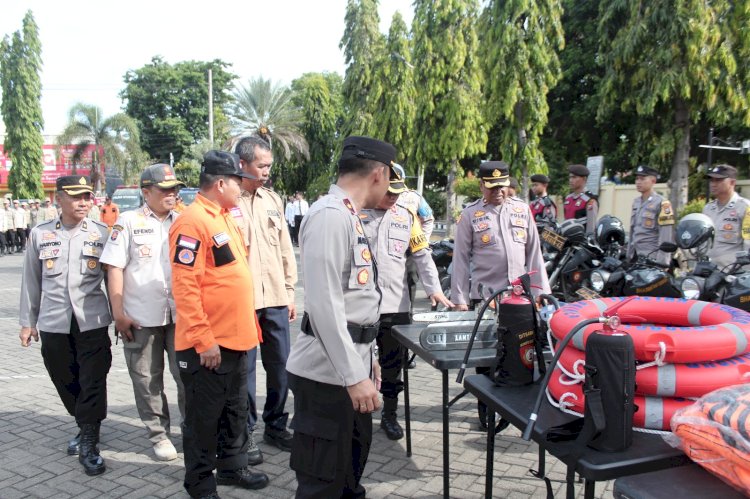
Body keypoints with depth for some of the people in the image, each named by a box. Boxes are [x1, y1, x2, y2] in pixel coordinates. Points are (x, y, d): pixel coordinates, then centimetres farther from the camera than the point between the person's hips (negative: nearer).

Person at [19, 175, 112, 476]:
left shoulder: (101, 233, 1)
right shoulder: (40, 234, 5)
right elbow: (31, 281, 10)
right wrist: (28, 321, 10)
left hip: (92, 322, -2)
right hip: (53, 324, 2)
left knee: (93, 383, -3)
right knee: (65, 382, 12)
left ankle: (88, 445, 7)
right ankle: (86, 428, 33)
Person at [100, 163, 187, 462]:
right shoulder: (129, 222, -1)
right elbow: (114, 268, -3)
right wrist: (118, 313, -7)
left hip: (180, 313, 2)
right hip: (140, 317, -2)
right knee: (147, 379, 8)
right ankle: (158, 433, 23)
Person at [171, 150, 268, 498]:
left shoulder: (224, 218, 12)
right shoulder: (192, 222, -17)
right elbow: (185, 287, -21)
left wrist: (248, 326, 18)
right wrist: (203, 340, -21)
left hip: (235, 338, 9)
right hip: (208, 344, -9)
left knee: (236, 410, 20)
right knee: (204, 416, 7)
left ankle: (232, 466, 37)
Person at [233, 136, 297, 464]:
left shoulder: (272, 200, 10)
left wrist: (290, 291, 12)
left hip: (276, 298, 5)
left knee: (280, 366, 13)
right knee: (243, 370, 6)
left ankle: (276, 425, 30)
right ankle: (244, 433, 21)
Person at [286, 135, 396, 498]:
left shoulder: (346, 215, 14)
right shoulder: (330, 215, -19)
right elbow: (324, 304, -25)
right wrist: (354, 375, -23)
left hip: (350, 367, 10)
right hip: (329, 373, -10)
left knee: (350, 467, 24)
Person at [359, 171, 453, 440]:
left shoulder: (407, 216, 9)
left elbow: (422, 255, 9)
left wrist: (434, 289, -2)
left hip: (396, 305, 3)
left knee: (392, 363, 10)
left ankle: (389, 414, 26)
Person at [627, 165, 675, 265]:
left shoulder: (662, 204, -9)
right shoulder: (636, 202, 14)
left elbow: (666, 238, -14)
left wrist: (661, 263, -19)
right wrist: (629, 256, 18)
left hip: (652, 257, -8)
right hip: (636, 257, 8)